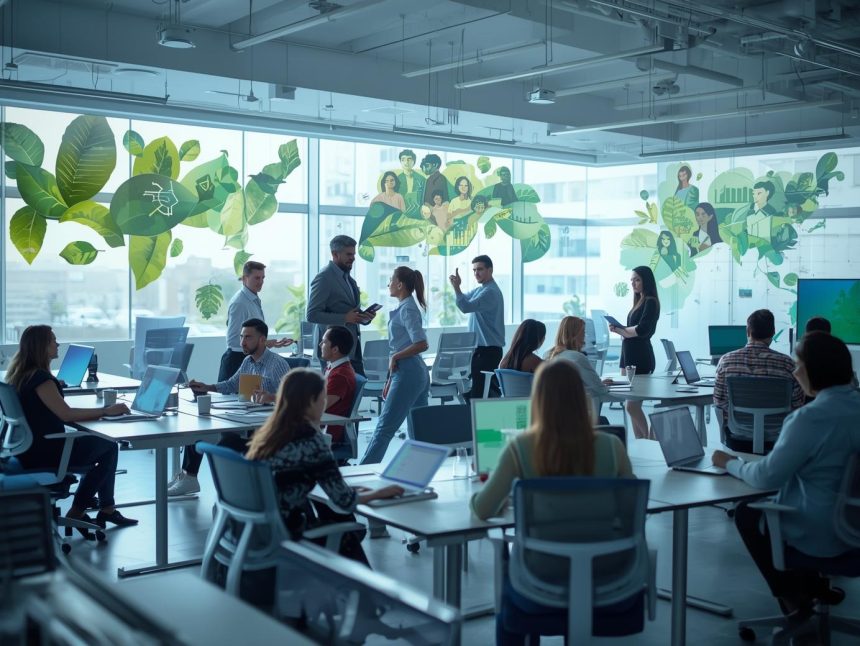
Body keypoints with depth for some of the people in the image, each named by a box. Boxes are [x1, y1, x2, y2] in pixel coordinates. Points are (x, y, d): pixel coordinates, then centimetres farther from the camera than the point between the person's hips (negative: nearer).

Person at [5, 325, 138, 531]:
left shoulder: (20, 374, 8)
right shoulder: (40, 378, -22)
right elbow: (66, 414, -29)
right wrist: (106, 411, -25)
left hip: (31, 447, 10)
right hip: (43, 453, -10)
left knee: (103, 445, 19)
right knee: (109, 447, 4)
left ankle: (106, 510, 20)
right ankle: (76, 512, 9)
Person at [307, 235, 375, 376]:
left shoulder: (348, 278, 17)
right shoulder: (323, 278, -9)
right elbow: (312, 314, -15)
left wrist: (364, 317, 3)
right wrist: (344, 318, -21)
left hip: (353, 347, 8)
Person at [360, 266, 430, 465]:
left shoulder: (407, 309, -12)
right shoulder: (405, 307, 16)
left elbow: (421, 344, -24)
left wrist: (395, 357, -13)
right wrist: (391, 381, 20)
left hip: (408, 374, -10)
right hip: (417, 373, 10)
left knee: (385, 427, -6)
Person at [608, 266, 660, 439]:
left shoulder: (651, 302, -8)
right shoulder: (639, 302, 17)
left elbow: (641, 330, -18)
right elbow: (631, 330, 12)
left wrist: (620, 330, -7)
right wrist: (619, 329, -7)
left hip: (641, 357, -9)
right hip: (630, 355, 9)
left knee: (632, 405, -10)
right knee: (633, 405, 8)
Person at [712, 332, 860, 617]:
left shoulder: (812, 417, -25)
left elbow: (766, 477, -20)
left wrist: (730, 463, -2)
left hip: (820, 537, -7)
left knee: (747, 513, 18)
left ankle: (793, 594, 23)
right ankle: (811, 585, 28)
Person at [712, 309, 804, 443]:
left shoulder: (726, 360, -11)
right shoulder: (787, 363, -16)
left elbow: (718, 402, -4)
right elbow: (797, 405, -9)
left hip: (737, 433, 1)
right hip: (774, 437, -1)